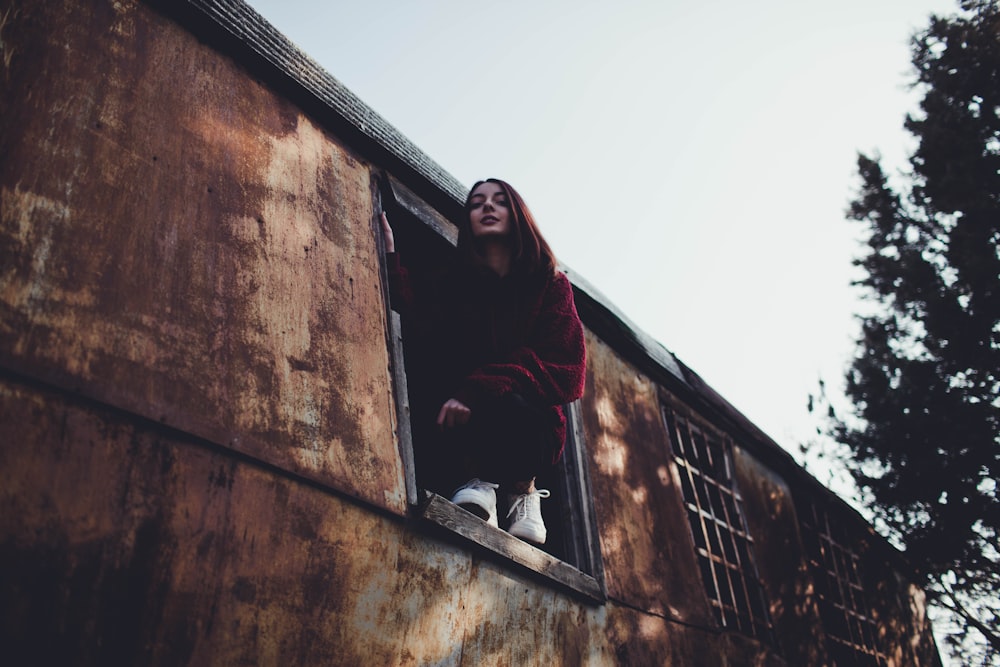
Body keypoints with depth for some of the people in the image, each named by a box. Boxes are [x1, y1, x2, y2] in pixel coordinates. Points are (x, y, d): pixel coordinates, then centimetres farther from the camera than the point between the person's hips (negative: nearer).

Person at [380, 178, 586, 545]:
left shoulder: (551, 285, 5)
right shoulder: (450, 285, 12)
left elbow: (564, 367, -11)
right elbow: (420, 329, -9)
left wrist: (478, 391, -25)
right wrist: (390, 260, -17)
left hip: (527, 430, -1)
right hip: (458, 427, 1)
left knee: (504, 405, -35)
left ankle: (522, 488, -5)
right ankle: (476, 478, -7)